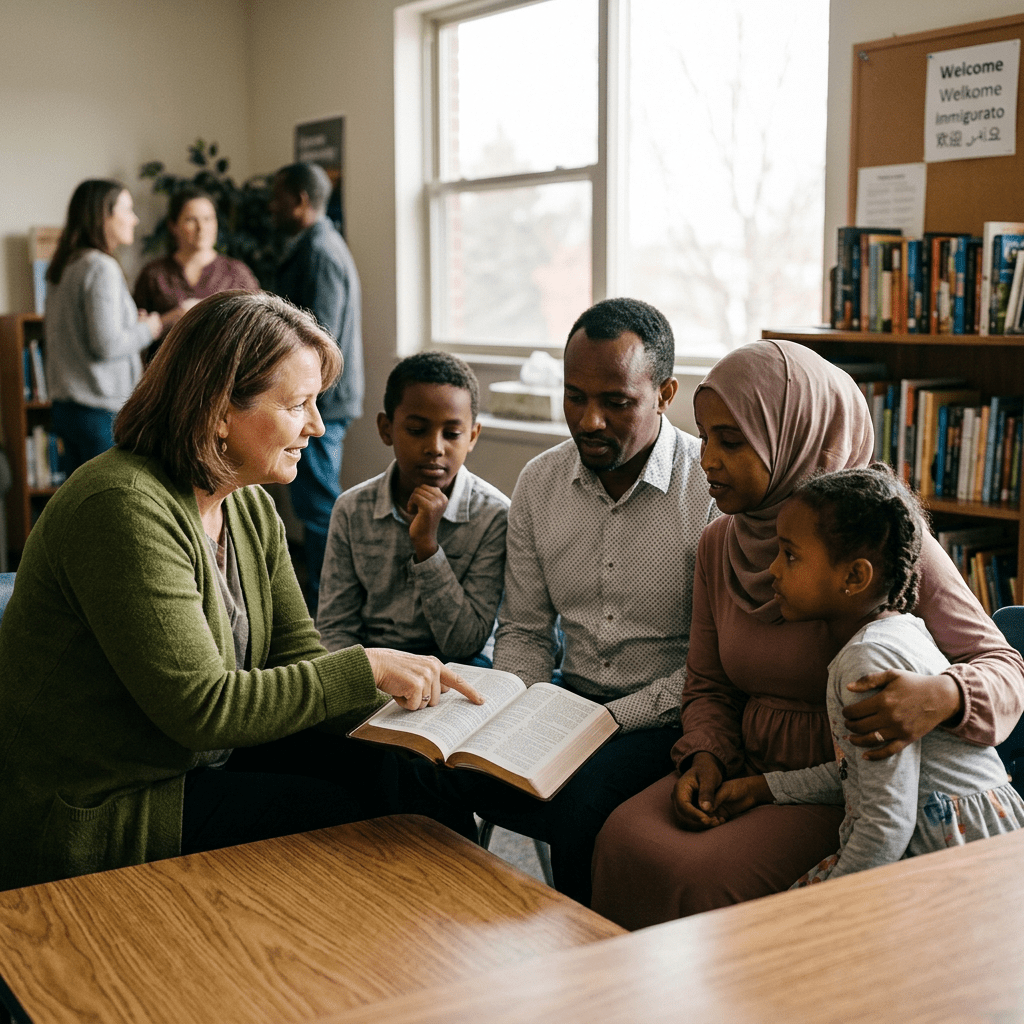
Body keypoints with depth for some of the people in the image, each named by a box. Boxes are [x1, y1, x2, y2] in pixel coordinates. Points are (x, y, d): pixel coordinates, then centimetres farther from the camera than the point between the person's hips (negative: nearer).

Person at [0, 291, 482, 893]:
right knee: (351, 808, -18)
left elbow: (297, 655, 3)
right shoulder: (126, 510, -24)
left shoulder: (252, 510, 5)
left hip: (205, 767, 8)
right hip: (98, 818, -8)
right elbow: (202, 707, -27)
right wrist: (365, 670, -24)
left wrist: (410, 686, -14)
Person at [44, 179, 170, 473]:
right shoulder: (101, 267, -15)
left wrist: (128, 319, 14)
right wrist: (146, 329, -2)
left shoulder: (61, 268, 13)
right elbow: (106, 344, -20)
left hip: (64, 405, 9)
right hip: (101, 411, -9)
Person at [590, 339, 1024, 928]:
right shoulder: (720, 545, 5)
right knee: (626, 841, -22)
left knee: (708, 877, -28)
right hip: (750, 765, 5)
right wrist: (705, 757, -7)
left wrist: (942, 698, -33)